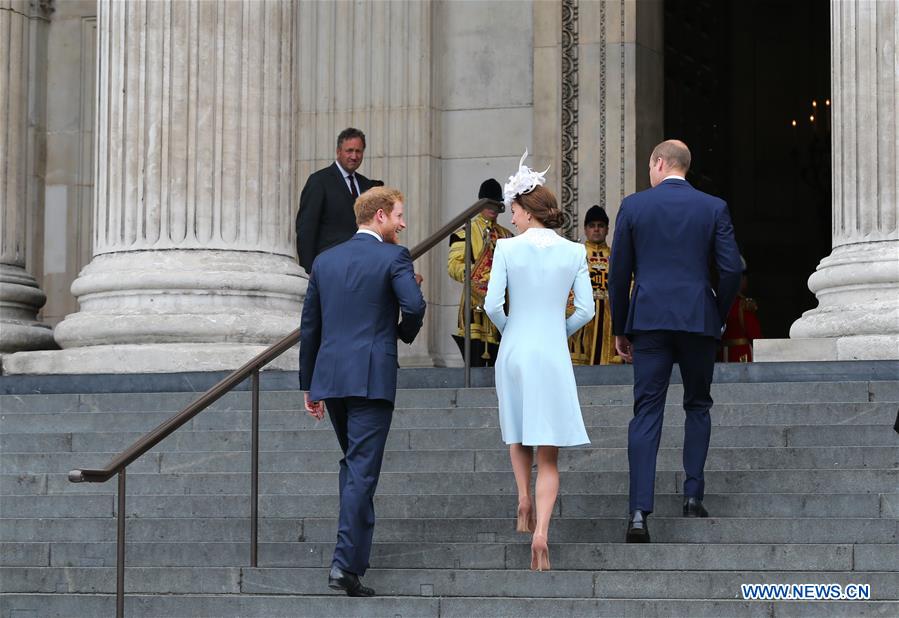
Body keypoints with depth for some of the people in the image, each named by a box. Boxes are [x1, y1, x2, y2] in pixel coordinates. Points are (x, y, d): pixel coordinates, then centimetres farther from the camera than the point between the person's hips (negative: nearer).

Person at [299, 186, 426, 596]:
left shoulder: (325, 260, 14)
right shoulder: (393, 257, -4)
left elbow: (309, 326, 15)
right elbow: (414, 305, -20)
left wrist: (308, 385, 20)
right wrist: (406, 332, 3)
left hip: (330, 376, 6)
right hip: (372, 377, -6)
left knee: (353, 462, 23)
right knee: (362, 469, -6)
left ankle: (355, 543, 29)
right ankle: (347, 563, -12)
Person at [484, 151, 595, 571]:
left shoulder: (507, 248, -6)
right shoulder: (574, 252, -1)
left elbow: (492, 305, -9)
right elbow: (585, 310, -2)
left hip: (514, 349, 0)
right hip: (553, 353, 0)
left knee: (518, 433, 28)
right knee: (549, 453, 2)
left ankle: (524, 499, 12)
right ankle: (541, 531, -13)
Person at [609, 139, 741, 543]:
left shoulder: (633, 206, 3)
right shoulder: (714, 208, 3)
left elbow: (619, 272, 4)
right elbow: (731, 268, -2)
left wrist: (620, 329, 12)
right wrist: (718, 318, 11)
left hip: (649, 319, 0)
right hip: (699, 320, 0)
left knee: (646, 412, -2)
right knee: (697, 406, 17)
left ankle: (639, 511, -13)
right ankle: (693, 497, 11)